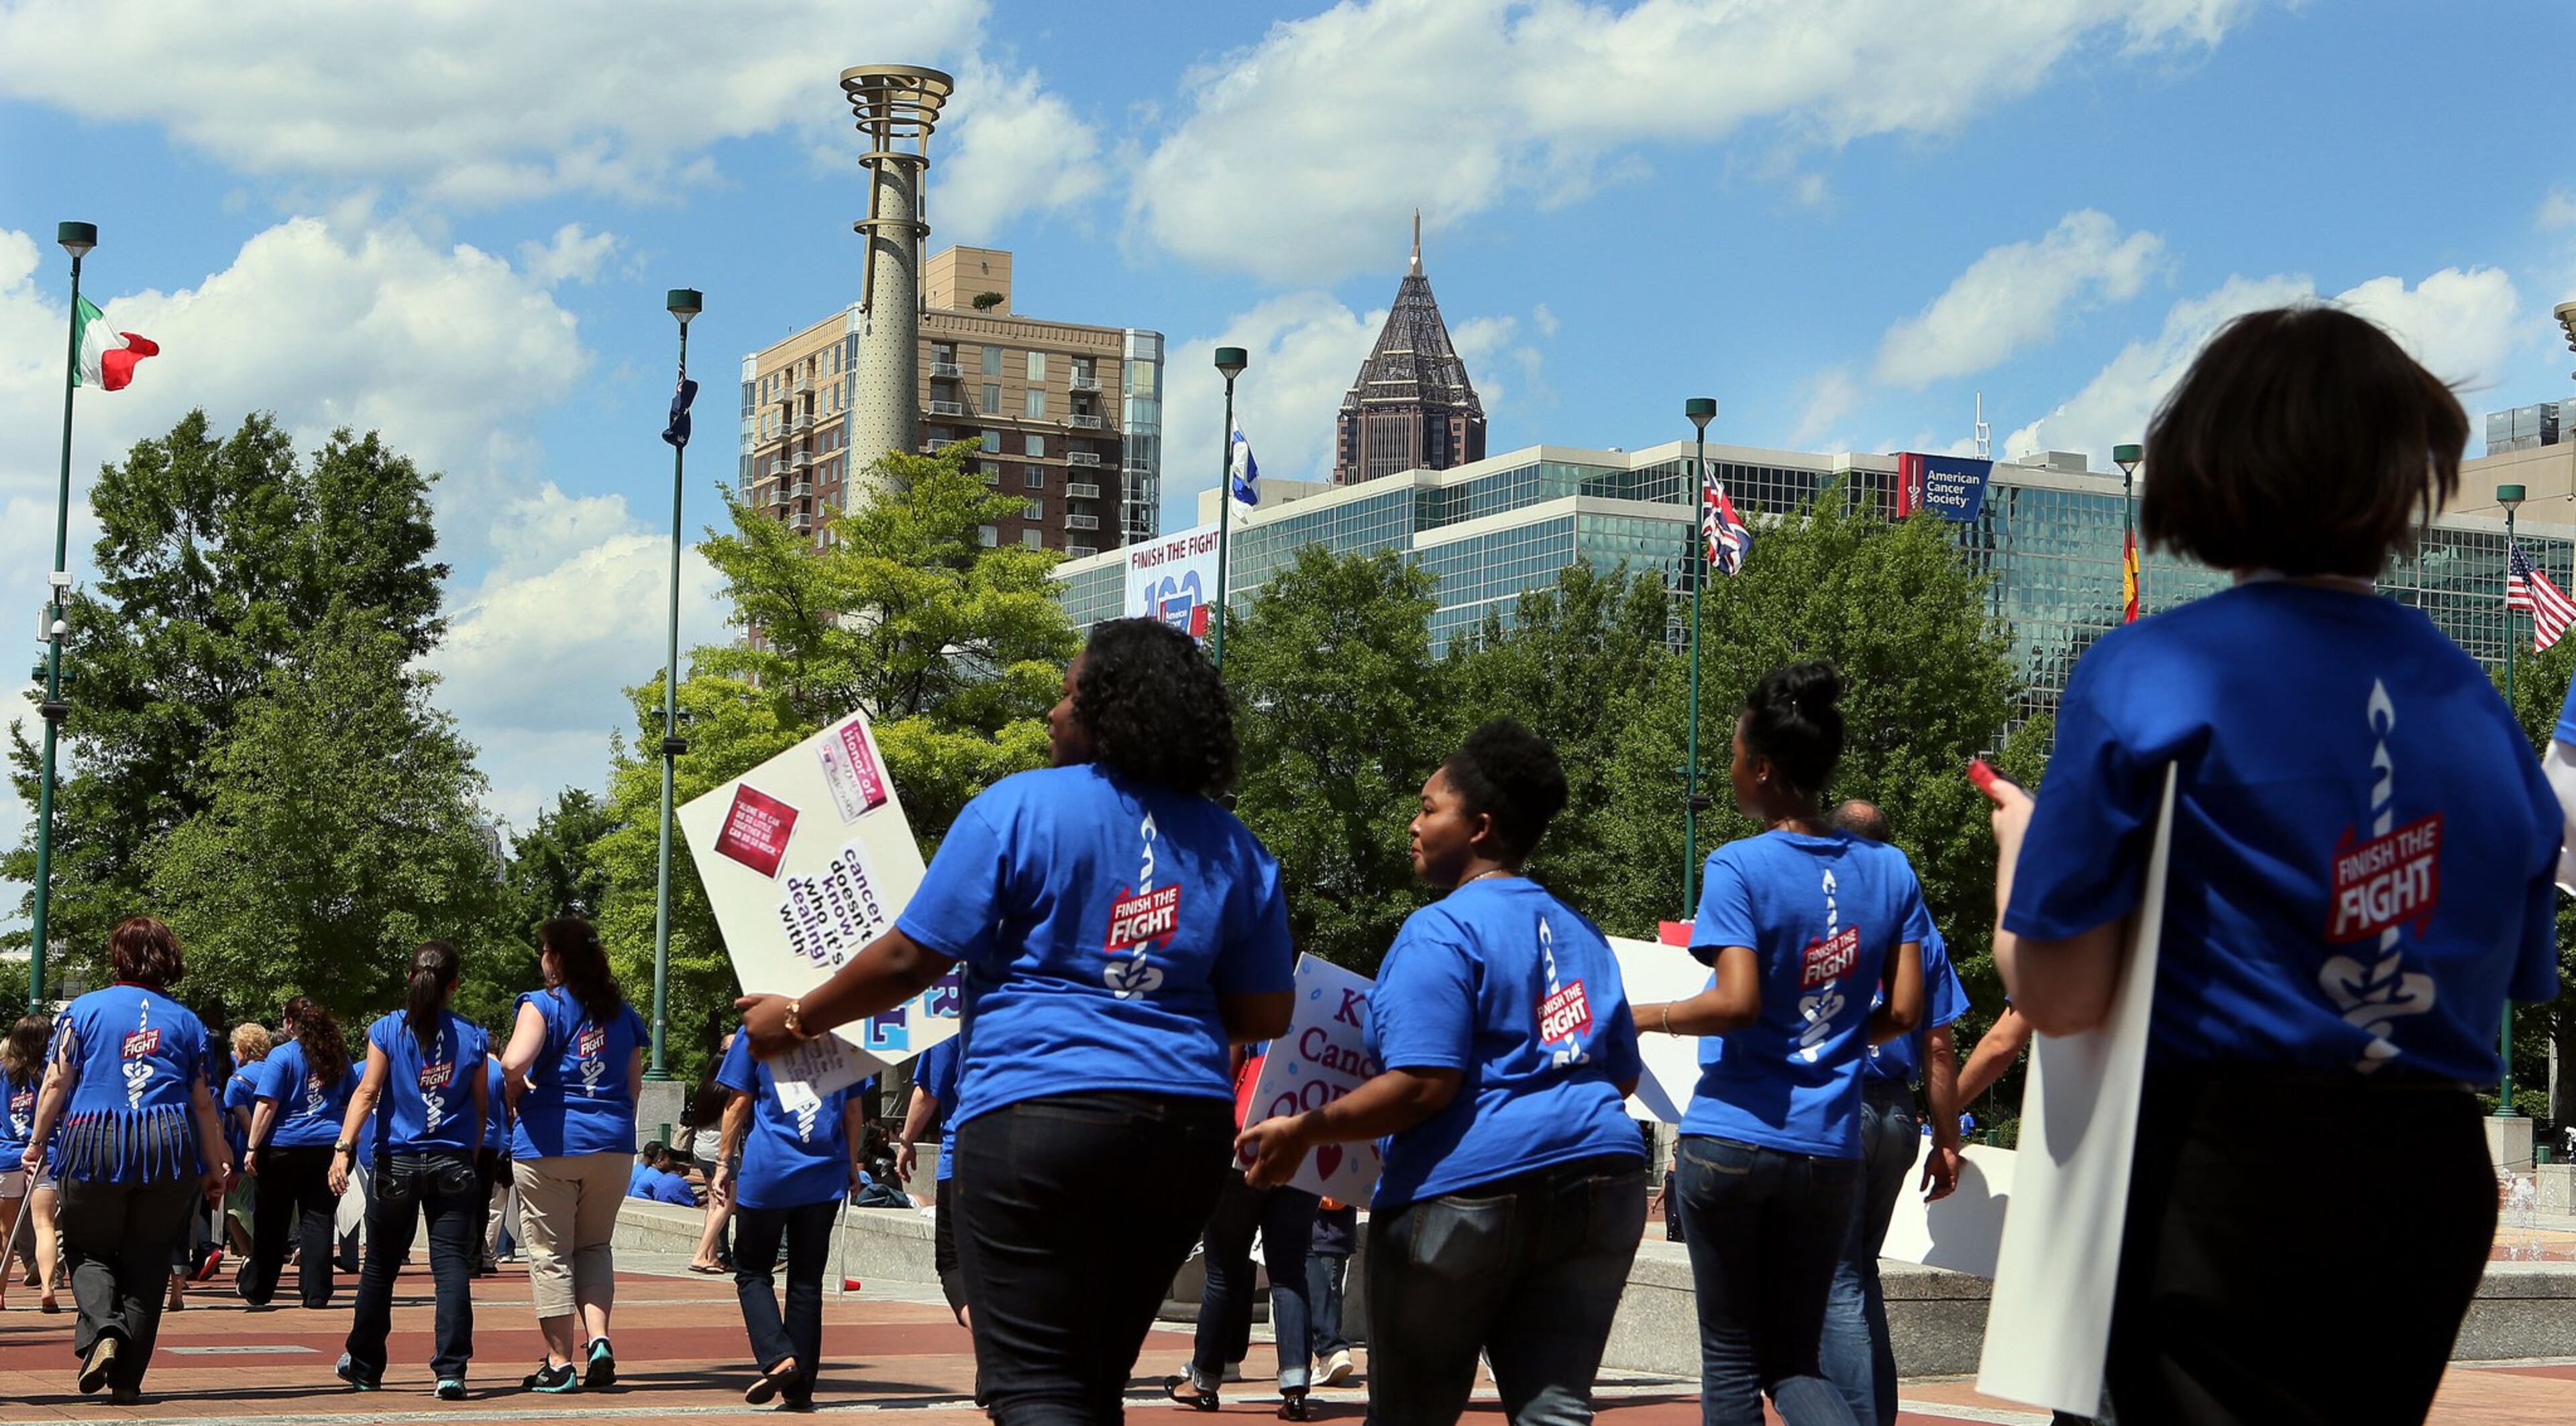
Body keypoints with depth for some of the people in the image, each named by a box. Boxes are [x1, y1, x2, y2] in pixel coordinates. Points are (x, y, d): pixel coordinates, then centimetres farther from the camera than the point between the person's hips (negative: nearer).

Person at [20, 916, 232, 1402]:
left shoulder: (84, 1009, 5)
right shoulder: (186, 1021, 9)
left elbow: (57, 1080, 2)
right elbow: (204, 1103, 8)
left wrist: (37, 1142, 12)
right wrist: (216, 1167, 15)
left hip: (95, 1144, -1)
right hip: (170, 1149, 1)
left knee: (89, 1251, 13)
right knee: (148, 1261, 9)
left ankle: (102, 1330, -16)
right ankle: (128, 1378, 5)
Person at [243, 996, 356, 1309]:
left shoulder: (281, 1056, -6)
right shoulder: (339, 1056, 9)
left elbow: (268, 1105, -11)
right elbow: (353, 1102, 15)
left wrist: (253, 1148, -8)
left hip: (284, 1147, -3)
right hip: (328, 1146, 3)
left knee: (271, 1223, 9)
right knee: (319, 1220, 4)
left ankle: (257, 1290, 18)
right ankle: (316, 1293, 0)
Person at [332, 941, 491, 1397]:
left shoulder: (387, 1030, -2)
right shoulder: (470, 1037, 2)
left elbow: (367, 1092, -10)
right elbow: (481, 1106, 7)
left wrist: (344, 1147, -14)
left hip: (397, 1163, 0)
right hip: (452, 1163, 0)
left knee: (380, 1266, 14)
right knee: (452, 1265, -4)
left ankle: (364, 1364, 28)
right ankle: (450, 1371, -15)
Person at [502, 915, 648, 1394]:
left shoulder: (543, 1005, -6)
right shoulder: (622, 1012, 10)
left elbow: (515, 1062, -22)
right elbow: (635, 1084, 13)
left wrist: (517, 1091, -3)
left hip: (549, 1142, -4)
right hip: (612, 1143, 4)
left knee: (550, 1253, 5)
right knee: (594, 1247, 17)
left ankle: (561, 1362, 7)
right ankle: (598, 1340, -3)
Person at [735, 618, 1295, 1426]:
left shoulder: (1020, 807, -4)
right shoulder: (1230, 845, 10)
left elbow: (911, 959, -4)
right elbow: (1266, 1013, 11)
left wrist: (796, 1019, 10)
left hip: (1040, 1112, -6)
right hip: (1188, 1124, 6)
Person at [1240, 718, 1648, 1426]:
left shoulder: (1441, 931, -8)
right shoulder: (1581, 933, 17)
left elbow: (1423, 1085, -16)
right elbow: (1624, 1073, 21)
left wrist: (1305, 1130, -9)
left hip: (1468, 1189, -7)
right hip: (1599, 1180, 7)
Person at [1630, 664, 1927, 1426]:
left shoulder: (1739, 868, -10)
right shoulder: (1889, 870, 5)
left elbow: (1736, 1003, -19)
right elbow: (1904, 1011, 3)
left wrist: (1648, 1016, -3)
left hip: (1731, 1138, -4)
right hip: (1830, 1153, 4)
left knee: (1731, 1361, 8)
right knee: (1795, 1358, 12)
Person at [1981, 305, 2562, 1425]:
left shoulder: (2146, 677, -12)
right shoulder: (2477, 705, 4)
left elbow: (2058, 997, -13)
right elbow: (2516, 981, 10)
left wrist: (2018, 841, 6)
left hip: (2226, 1176, -5)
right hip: (2434, 1193, 6)